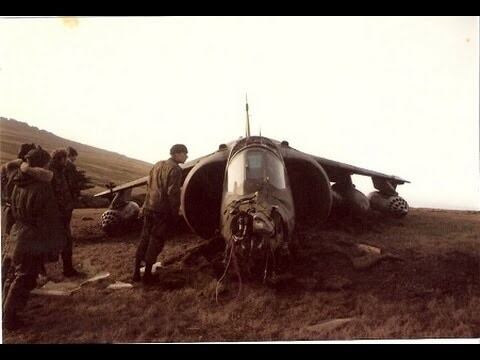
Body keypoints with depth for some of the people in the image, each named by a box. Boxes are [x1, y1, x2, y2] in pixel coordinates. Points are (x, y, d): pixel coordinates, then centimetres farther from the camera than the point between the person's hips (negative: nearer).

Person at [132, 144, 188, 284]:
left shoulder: (158, 165, 14)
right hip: (163, 210, -8)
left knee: (145, 239, 14)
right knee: (156, 241, 1)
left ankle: (136, 271, 18)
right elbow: (173, 193, -18)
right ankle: (147, 274, 7)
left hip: (149, 207, 8)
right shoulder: (175, 169, -12)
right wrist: (175, 213, -11)